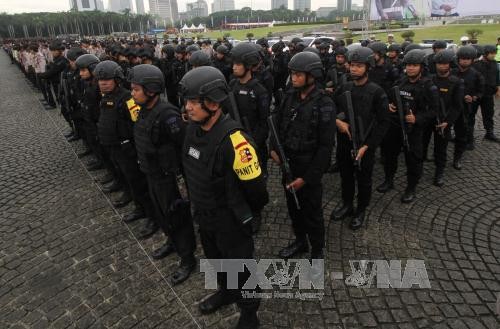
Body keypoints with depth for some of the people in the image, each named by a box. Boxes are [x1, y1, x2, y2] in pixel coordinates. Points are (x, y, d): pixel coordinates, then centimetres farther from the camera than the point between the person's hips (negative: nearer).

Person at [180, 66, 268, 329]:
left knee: (240, 269, 16)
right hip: (204, 216, 7)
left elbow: (254, 186, -24)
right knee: (216, 259, 30)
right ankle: (226, 291, 59)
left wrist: (247, 214, -5)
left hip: (230, 221, -7)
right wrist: (199, 206, 16)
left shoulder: (233, 139, -33)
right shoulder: (193, 127, -8)